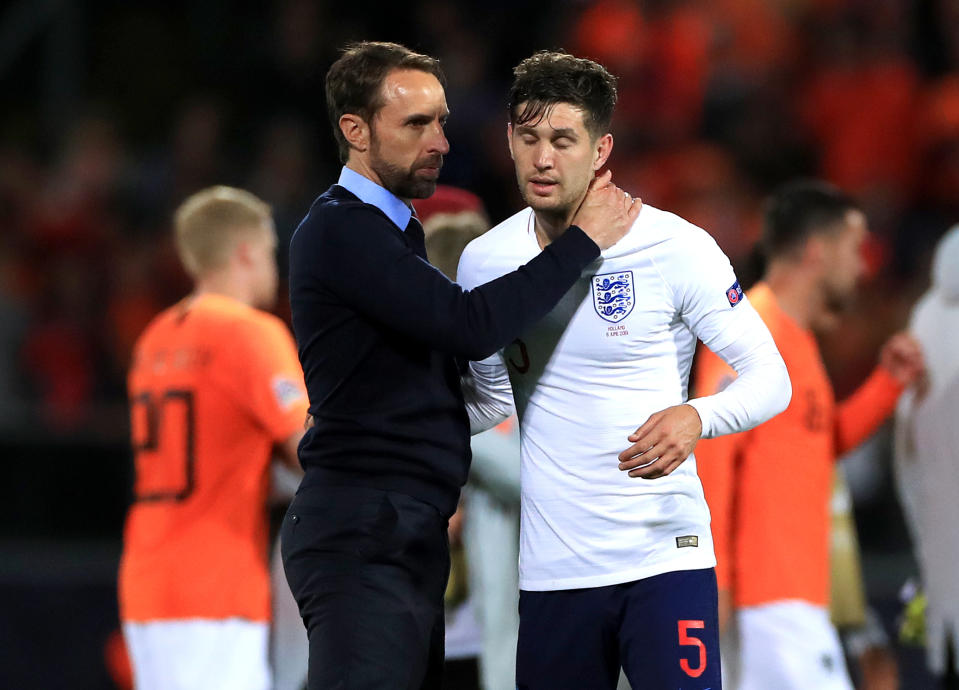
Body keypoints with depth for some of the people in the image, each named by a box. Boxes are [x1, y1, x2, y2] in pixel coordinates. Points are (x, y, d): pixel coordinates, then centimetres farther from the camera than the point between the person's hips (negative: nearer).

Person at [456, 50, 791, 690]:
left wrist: (696, 418, -26)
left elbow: (770, 378, -6)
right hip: (552, 568, 4)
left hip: (664, 555, -4)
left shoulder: (674, 247, -7)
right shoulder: (485, 262, 6)